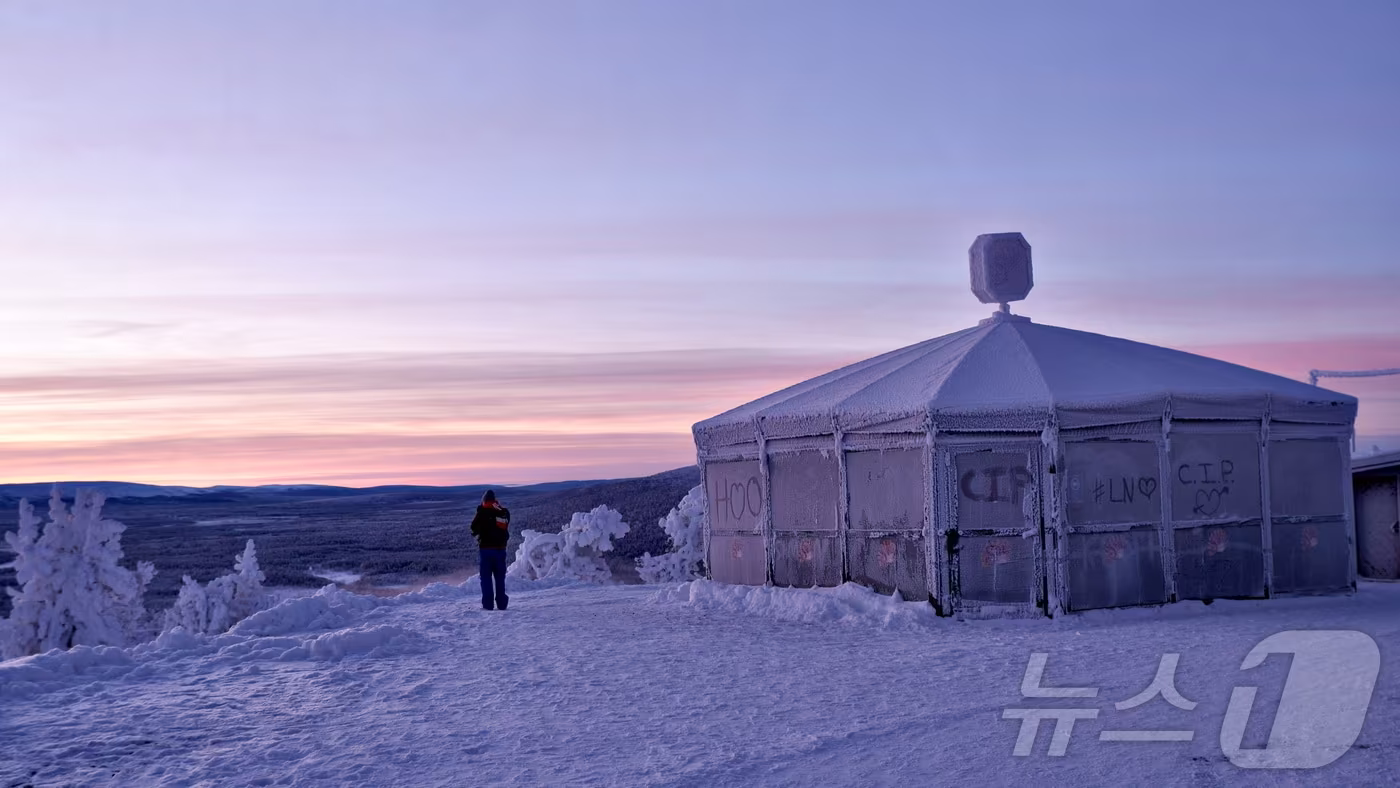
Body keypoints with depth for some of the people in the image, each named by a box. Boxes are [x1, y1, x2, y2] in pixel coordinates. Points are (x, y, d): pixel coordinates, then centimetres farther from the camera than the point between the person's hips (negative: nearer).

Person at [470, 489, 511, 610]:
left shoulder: (483, 512, -10)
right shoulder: (504, 513, 4)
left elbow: (474, 527, -2)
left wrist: (477, 532, 17)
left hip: (487, 548, -4)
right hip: (501, 548, 4)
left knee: (486, 577, 2)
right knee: (500, 577, 12)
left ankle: (488, 604, -3)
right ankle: (501, 603, 11)